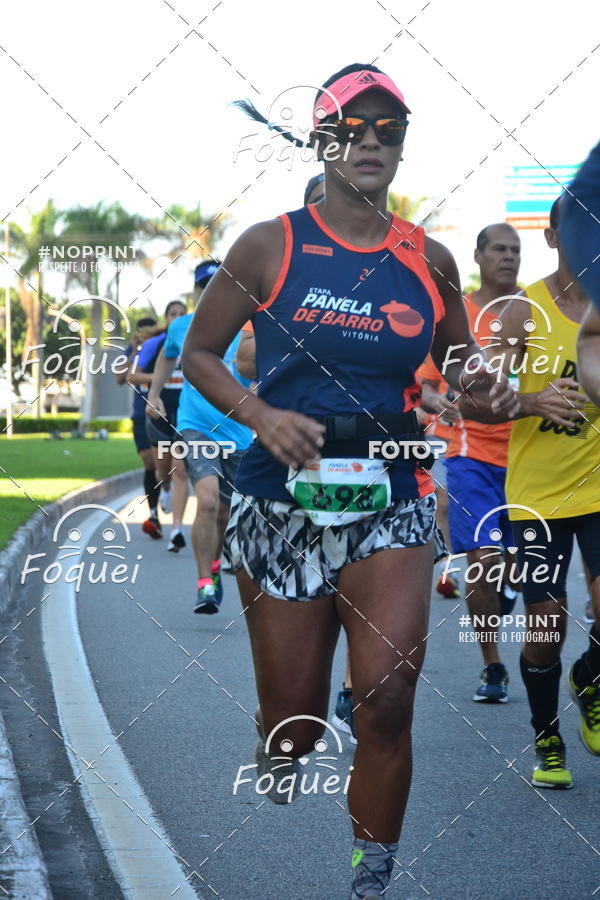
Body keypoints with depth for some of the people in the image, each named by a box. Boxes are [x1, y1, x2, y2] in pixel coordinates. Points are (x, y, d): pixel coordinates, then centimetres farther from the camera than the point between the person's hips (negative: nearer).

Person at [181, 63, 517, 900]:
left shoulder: (430, 260, 7)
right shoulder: (269, 247, 0)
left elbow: (457, 366, 20)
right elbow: (199, 351, 6)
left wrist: (482, 388, -4)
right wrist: (259, 414, -12)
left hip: (391, 504, 1)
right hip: (282, 505, -1)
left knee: (387, 700, -14)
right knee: (293, 720, 4)